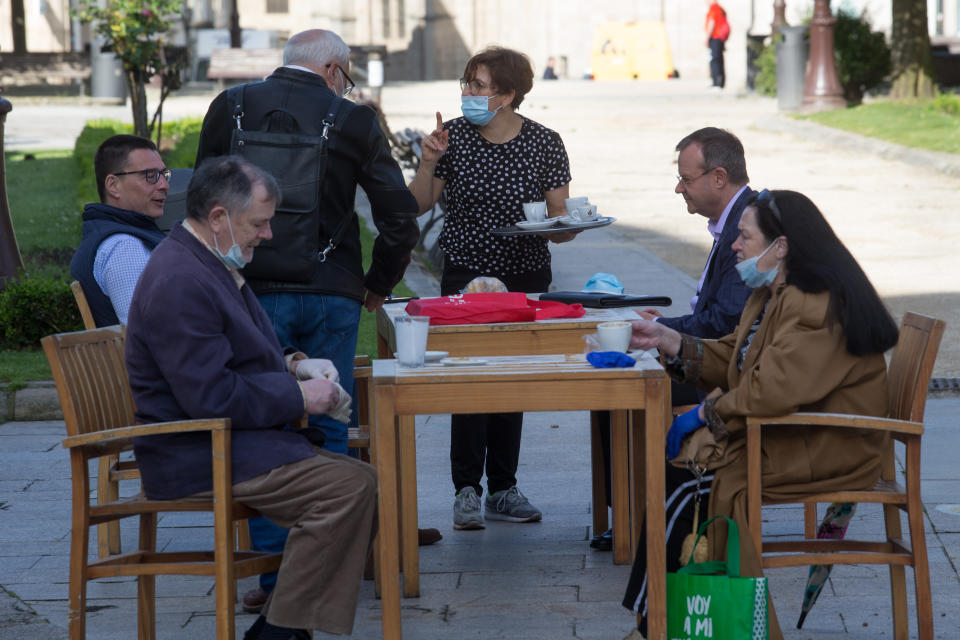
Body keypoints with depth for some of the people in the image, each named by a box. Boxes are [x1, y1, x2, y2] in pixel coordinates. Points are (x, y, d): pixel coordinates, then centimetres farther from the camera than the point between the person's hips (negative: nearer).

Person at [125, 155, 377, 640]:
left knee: (360, 482, 3)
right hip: (198, 456, -11)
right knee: (348, 485, -24)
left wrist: (292, 366, 11)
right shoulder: (181, 282, -19)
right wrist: (299, 396, -14)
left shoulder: (208, 265, 16)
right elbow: (211, 396, -24)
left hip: (235, 438, 11)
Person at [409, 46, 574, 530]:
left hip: (527, 277, 1)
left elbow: (560, 217, 0)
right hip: (466, 273, -1)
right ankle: (467, 490, -8)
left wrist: (564, 225, -22)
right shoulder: (453, 136, -3)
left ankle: (502, 489, 17)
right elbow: (419, 205, 2)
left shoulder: (545, 145, -4)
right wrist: (428, 163, -14)